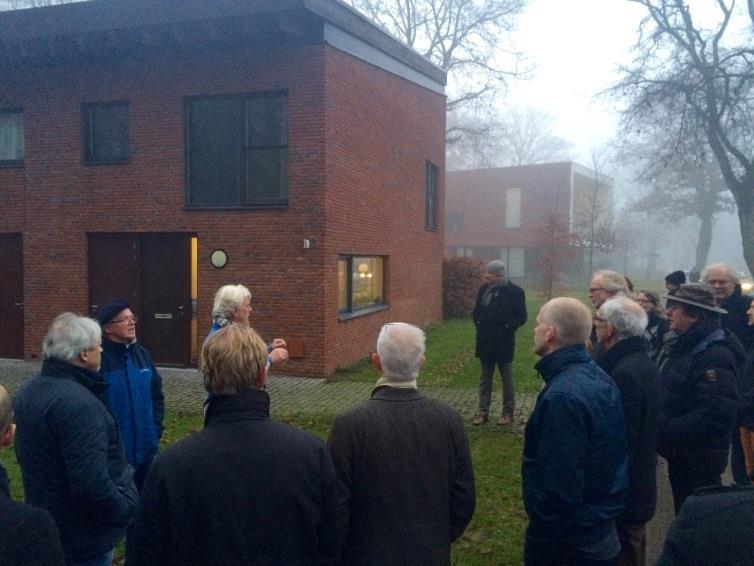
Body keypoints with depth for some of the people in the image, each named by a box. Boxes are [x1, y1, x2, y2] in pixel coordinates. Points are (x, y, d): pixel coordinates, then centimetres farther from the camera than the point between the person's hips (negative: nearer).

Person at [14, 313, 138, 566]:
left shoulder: (29, 391, 2)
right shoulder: (79, 404, -29)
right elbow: (92, 483, -33)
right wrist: (126, 509, -17)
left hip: (44, 519, 9)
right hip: (85, 538, -9)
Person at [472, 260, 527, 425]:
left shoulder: (515, 291, -11)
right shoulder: (484, 288, 4)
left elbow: (521, 317, -9)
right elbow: (477, 310, 15)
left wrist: (506, 329, -15)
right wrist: (478, 324, 1)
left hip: (503, 342, -5)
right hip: (485, 341, 5)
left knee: (507, 379, 8)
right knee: (485, 378, 11)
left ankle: (508, 413, 18)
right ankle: (483, 412, 18)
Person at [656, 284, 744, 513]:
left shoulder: (715, 354, -20)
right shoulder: (680, 346, 8)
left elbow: (718, 412, -28)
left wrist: (667, 431, -24)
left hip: (699, 459, -8)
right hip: (679, 452, 8)